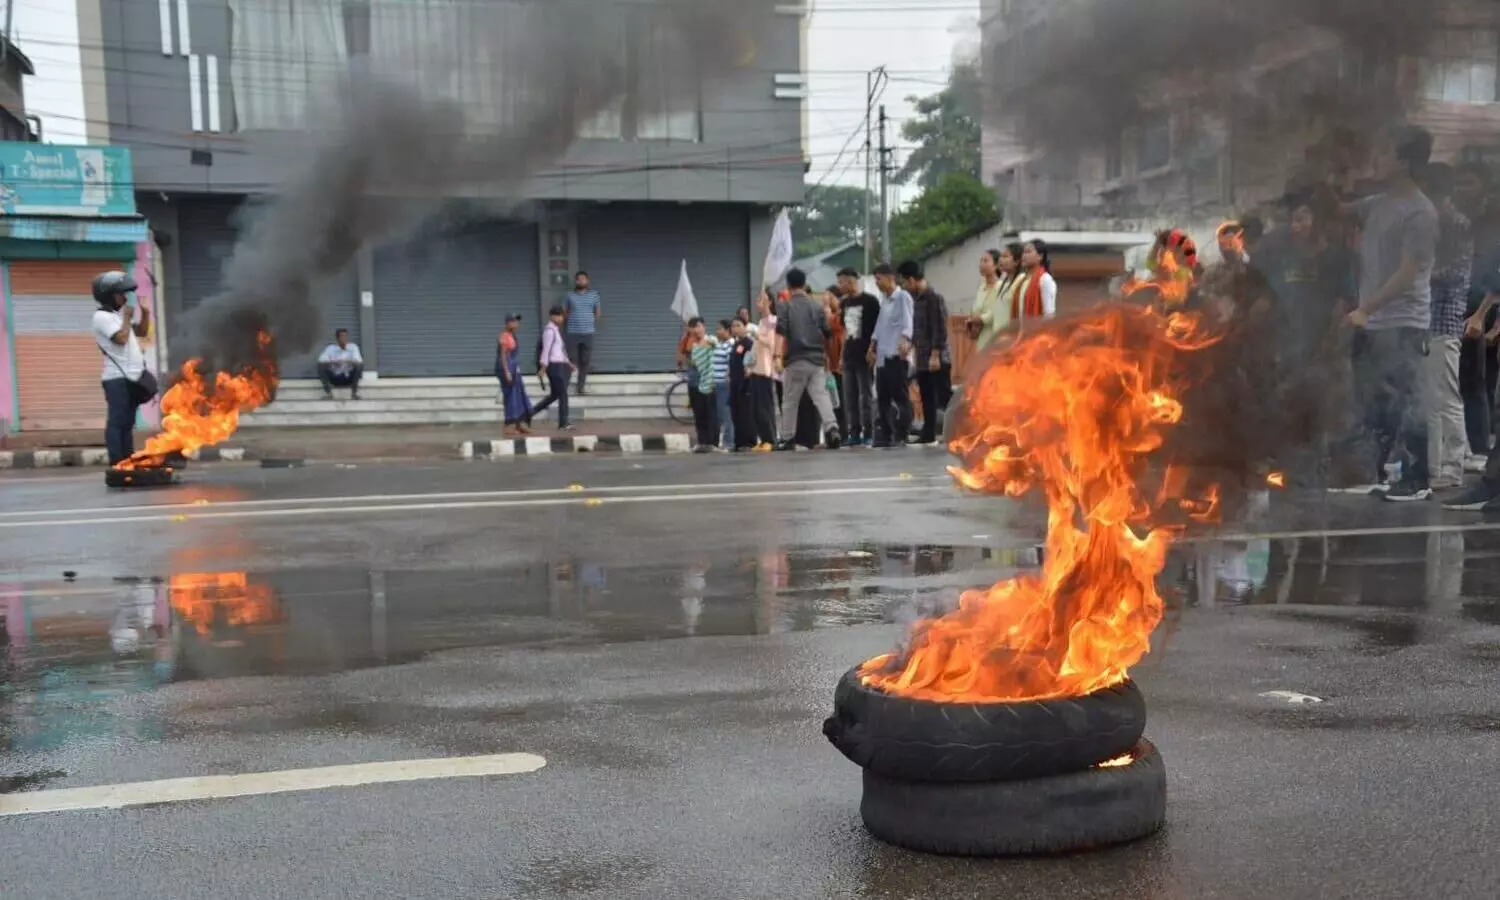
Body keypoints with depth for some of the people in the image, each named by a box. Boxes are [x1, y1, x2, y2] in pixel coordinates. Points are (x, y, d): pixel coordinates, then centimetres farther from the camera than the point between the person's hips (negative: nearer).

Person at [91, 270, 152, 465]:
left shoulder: (119, 314, 17)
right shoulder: (102, 317, -10)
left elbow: (142, 332, 23)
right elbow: (121, 339, -21)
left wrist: (145, 313, 8)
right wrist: (127, 318, -10)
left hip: (132, 377, 9)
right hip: (117, 378, -9)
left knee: (127, 423, 10)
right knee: (117, 422, -8)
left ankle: (128, 462, 13)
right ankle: (116, 464, -8)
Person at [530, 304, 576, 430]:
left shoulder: (556, 330, 17)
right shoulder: (549, 330, -12)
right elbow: (546, 349, -17)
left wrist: (569, 363, 23)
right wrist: (543, 366, -19)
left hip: (559, 365, 10)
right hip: (554, 365, -10)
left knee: (554, 395, 13)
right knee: (562, 393, -5)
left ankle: (531, 412, 18)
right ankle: (563, 423, 0)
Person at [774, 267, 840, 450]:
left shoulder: (787, 306, -1)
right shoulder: (817, 306, 8)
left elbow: (781, 333, -12)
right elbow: (827, 333, 11)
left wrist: (778, 356, -17)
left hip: (796, 360, -2)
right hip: (817, 359, 3)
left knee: (790, 401, 8)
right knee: (821, 395, -2)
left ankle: (787, 438, 13)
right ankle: (831, 427, -24)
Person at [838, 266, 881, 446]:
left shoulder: (870, 301, -4)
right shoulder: (843, 303, 14)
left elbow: (877, 328, -5)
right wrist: (842, 353, 15)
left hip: (865, 356, -6)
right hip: (848, 356, 6)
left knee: (866, 395, -3)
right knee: (850, 397, 5)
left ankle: (868, 434, 0)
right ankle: (854, 433, 9)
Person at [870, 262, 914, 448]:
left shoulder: (903, 297, -5)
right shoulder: (884, 299, 19)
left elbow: (907, 322, -18)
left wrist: (905, 340, -36)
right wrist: (872, 347, 25)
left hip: (896, 355, -8)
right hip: (882, 356, 8)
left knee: (900, 396, -6)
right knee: (882, 398, 7)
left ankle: (900, 436, -3)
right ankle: (885, 435, 11)